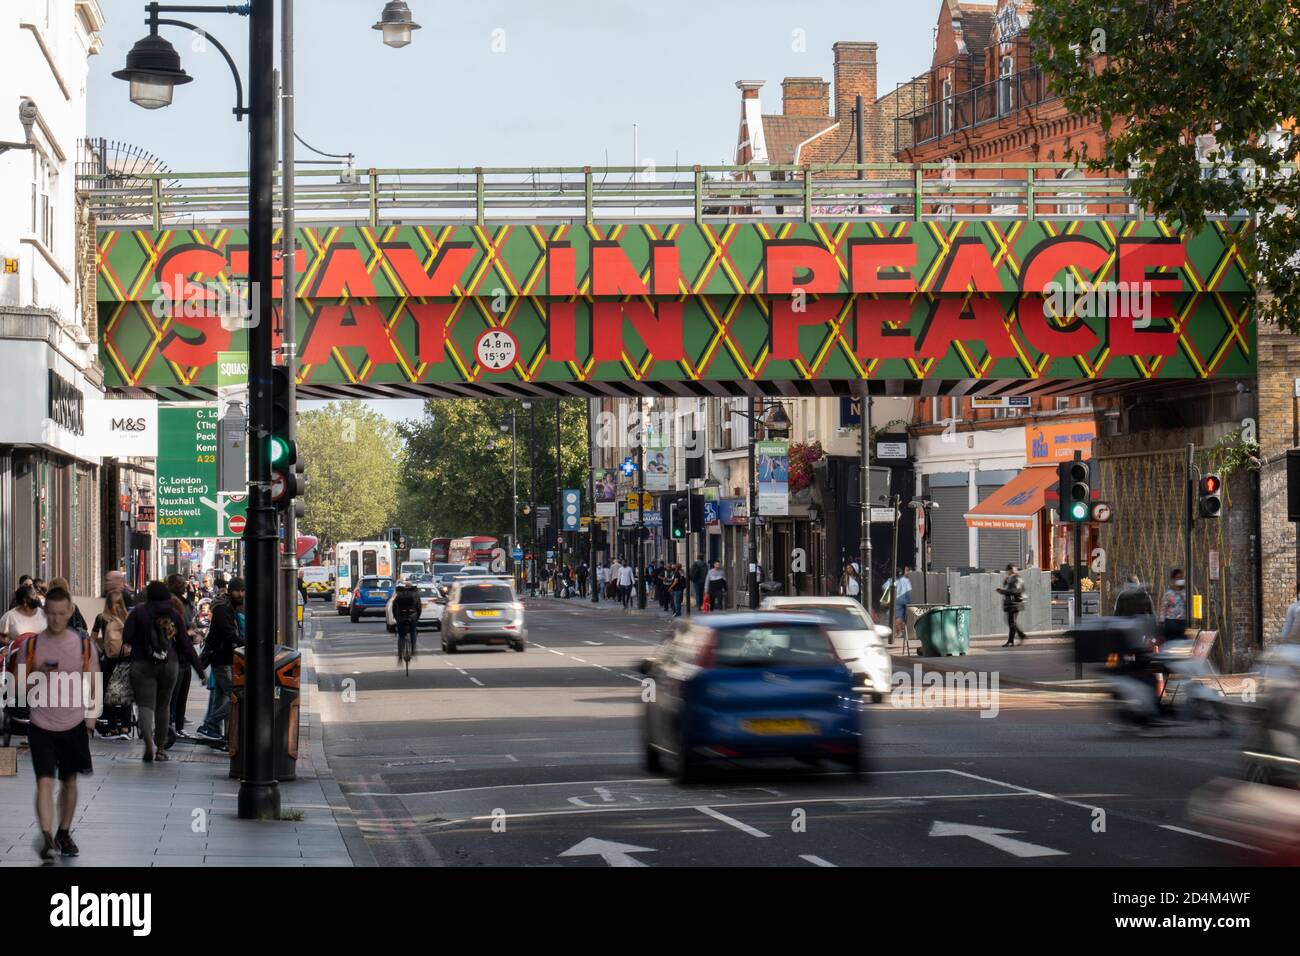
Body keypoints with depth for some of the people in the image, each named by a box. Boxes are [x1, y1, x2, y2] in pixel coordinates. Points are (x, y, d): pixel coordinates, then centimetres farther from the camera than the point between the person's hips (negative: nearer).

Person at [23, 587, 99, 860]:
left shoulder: (82, 643, -2)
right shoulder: (32, 644, -4)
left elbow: (94, 680, 8)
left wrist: (91, 712, 0)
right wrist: (37, 674, -19)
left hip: (74, 725, 2)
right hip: (42, 726, -2)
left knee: (69, 781, 14)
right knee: (44, 781, -14)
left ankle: (64, 833, 30)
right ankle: (46, 838, -20)